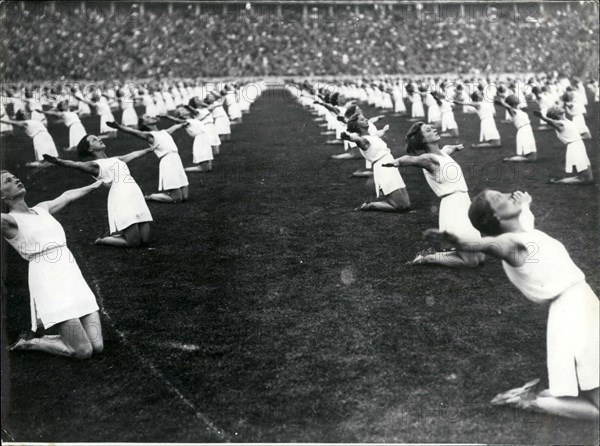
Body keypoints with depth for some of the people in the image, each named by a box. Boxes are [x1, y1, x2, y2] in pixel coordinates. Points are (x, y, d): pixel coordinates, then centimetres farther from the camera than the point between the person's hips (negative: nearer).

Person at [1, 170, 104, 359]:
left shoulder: (42, 209, 18)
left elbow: (67, 196, 35)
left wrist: (94, 185, 48)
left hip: (74, 279, 7)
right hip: (49, 284, -7)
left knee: (97, 346, -1)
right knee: (83, 351, -10)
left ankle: (44, 338, 22)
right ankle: (29, 343, 12)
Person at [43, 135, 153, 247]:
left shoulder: (116, 160, 24)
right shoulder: (95, 165, 2)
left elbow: (133, 154, 39)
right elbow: (77, 165, -15)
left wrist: (150, 149, 50)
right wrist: (58, 161, -34)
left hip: (137, 198, 7)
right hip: (121, 199, -7)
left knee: (145, 239, 2)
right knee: (134, 242, -8)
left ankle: (117, 232, 26)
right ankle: (102, 240, 14)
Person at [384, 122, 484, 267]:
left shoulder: (442, 153, 11)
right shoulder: (429, 159, -14)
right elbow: (413, 158, -37)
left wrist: (455, 147, 58)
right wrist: (396, 162, -58)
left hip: (464, 206, 9)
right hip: (454, 209, -9)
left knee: (480, 258, 14)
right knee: (472, 262, -4)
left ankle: (433, 253, 18)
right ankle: (428, 257, 5)